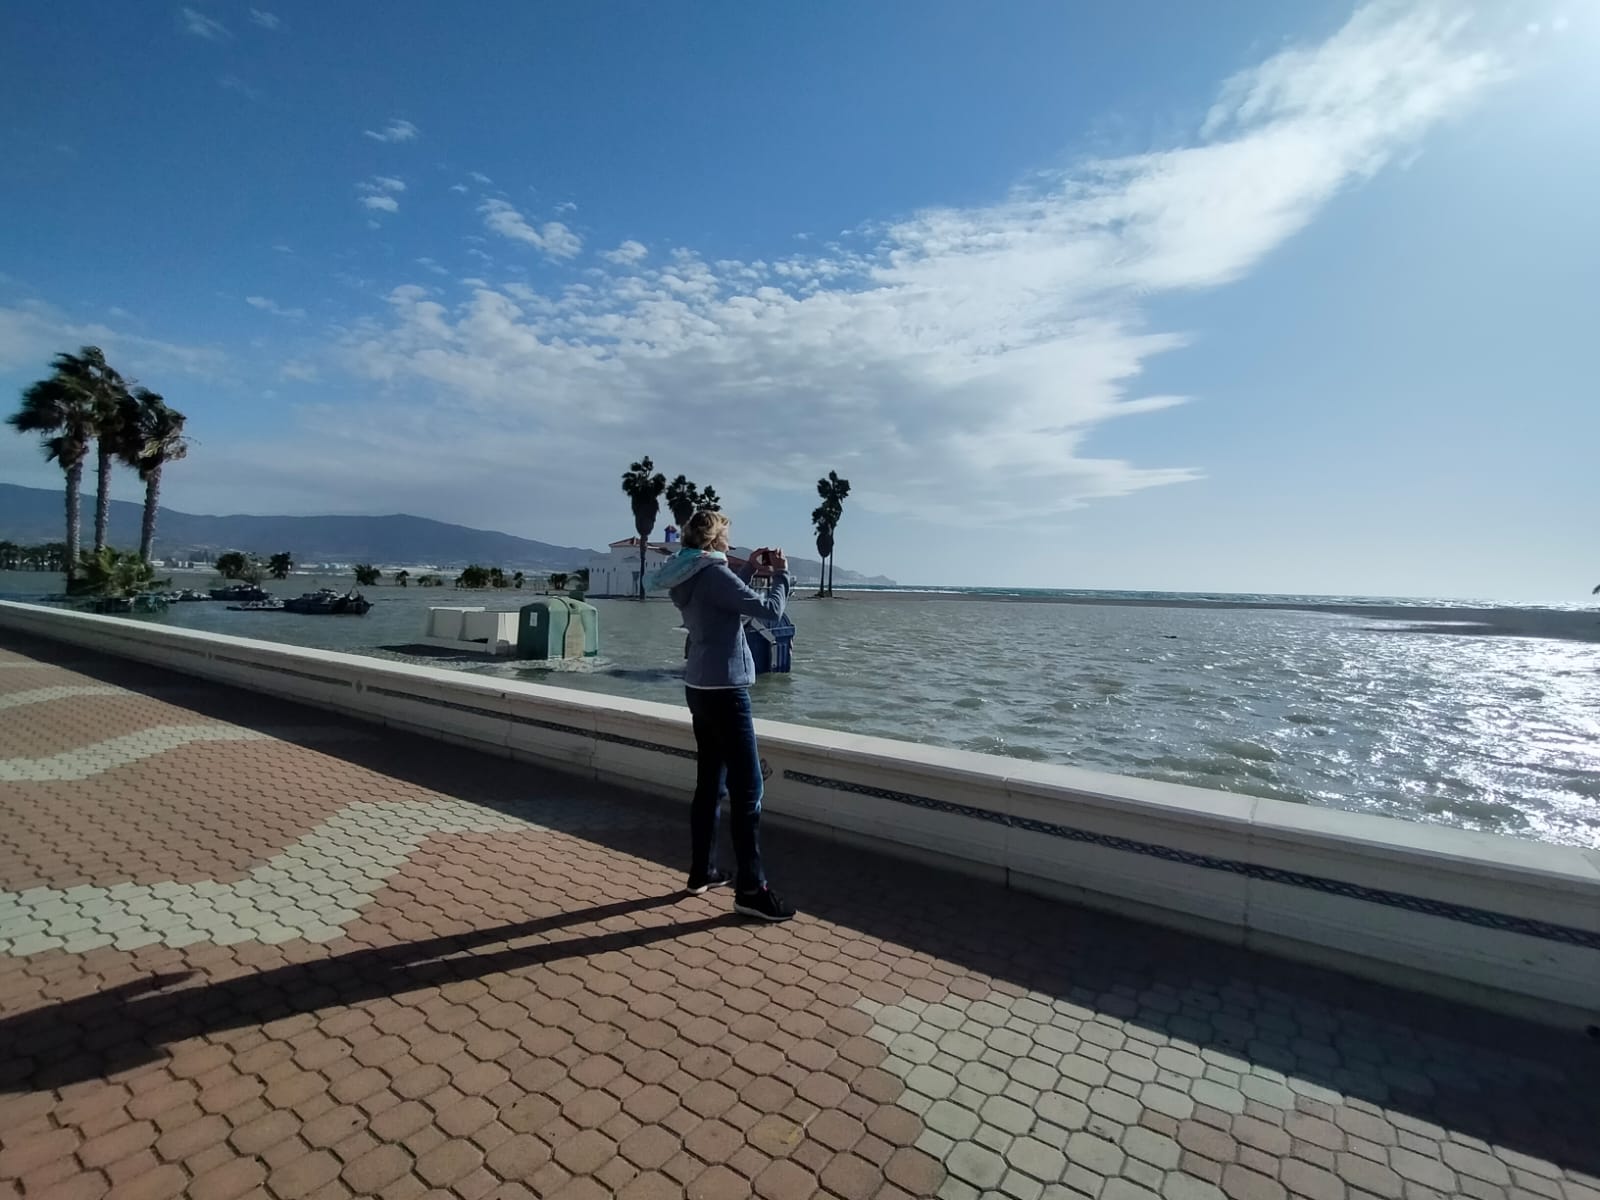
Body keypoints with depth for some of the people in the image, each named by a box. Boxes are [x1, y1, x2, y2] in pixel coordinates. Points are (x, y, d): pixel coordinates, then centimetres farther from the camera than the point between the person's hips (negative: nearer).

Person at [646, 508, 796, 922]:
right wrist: (781, 574, -3)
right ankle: (751, 890, 1)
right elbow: (769, 610, -19)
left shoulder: (688, 576, 9)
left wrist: (749, 569, 17)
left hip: (700, 687, 10)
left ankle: (702, 873, 26)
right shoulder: (714, 573, -17)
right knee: (748, 790, -5)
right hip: (724, 689, -10)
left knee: (710, 783, 16)